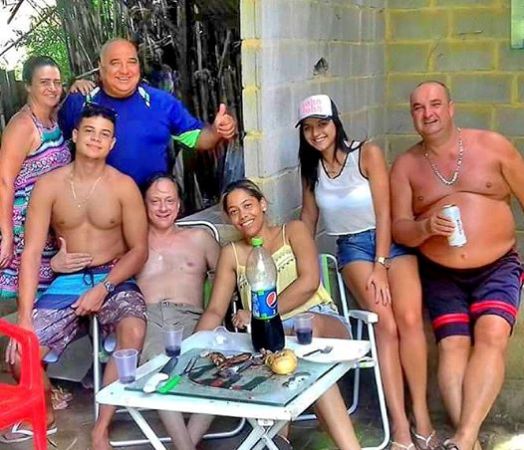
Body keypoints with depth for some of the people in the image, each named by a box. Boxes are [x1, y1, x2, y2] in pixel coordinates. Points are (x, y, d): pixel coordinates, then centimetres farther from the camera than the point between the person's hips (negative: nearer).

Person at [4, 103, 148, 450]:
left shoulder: (124, 186, -5)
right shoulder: (49, 185, -3)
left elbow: (139, 249, -4)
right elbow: (31, 252, -8)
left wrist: (103, 288, -18)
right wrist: (24, 318, -15)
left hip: (114, 279, -1)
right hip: (67, 282, 2)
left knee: (134, 333, -34)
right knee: (19, 355, -16)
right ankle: (44, 415, 18)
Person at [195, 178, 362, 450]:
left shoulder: (292, 231, 13)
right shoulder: (231, 254, 19)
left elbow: (309, 282, -4)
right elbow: (215, 311, 10)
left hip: (323, 322, -1)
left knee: (309, 326, -40)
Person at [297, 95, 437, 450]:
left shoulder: (367, 153, -7)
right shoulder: (311, 167, 6)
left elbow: (384, 212, -11)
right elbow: (309, 215, 16)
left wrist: (381, 265, -16)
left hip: (391, 241, -1)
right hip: (353, 248, 2)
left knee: (409, 318, -26)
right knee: (386, 323, -23)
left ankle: (422, 417, -13)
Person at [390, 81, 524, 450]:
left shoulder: (491, 145, -2)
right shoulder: (406, 166, 2)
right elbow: (399, 229, -2)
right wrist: (426, 227, -24)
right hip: (441, 274, 2)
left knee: (491, 336, -22)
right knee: (452, 346, -13)